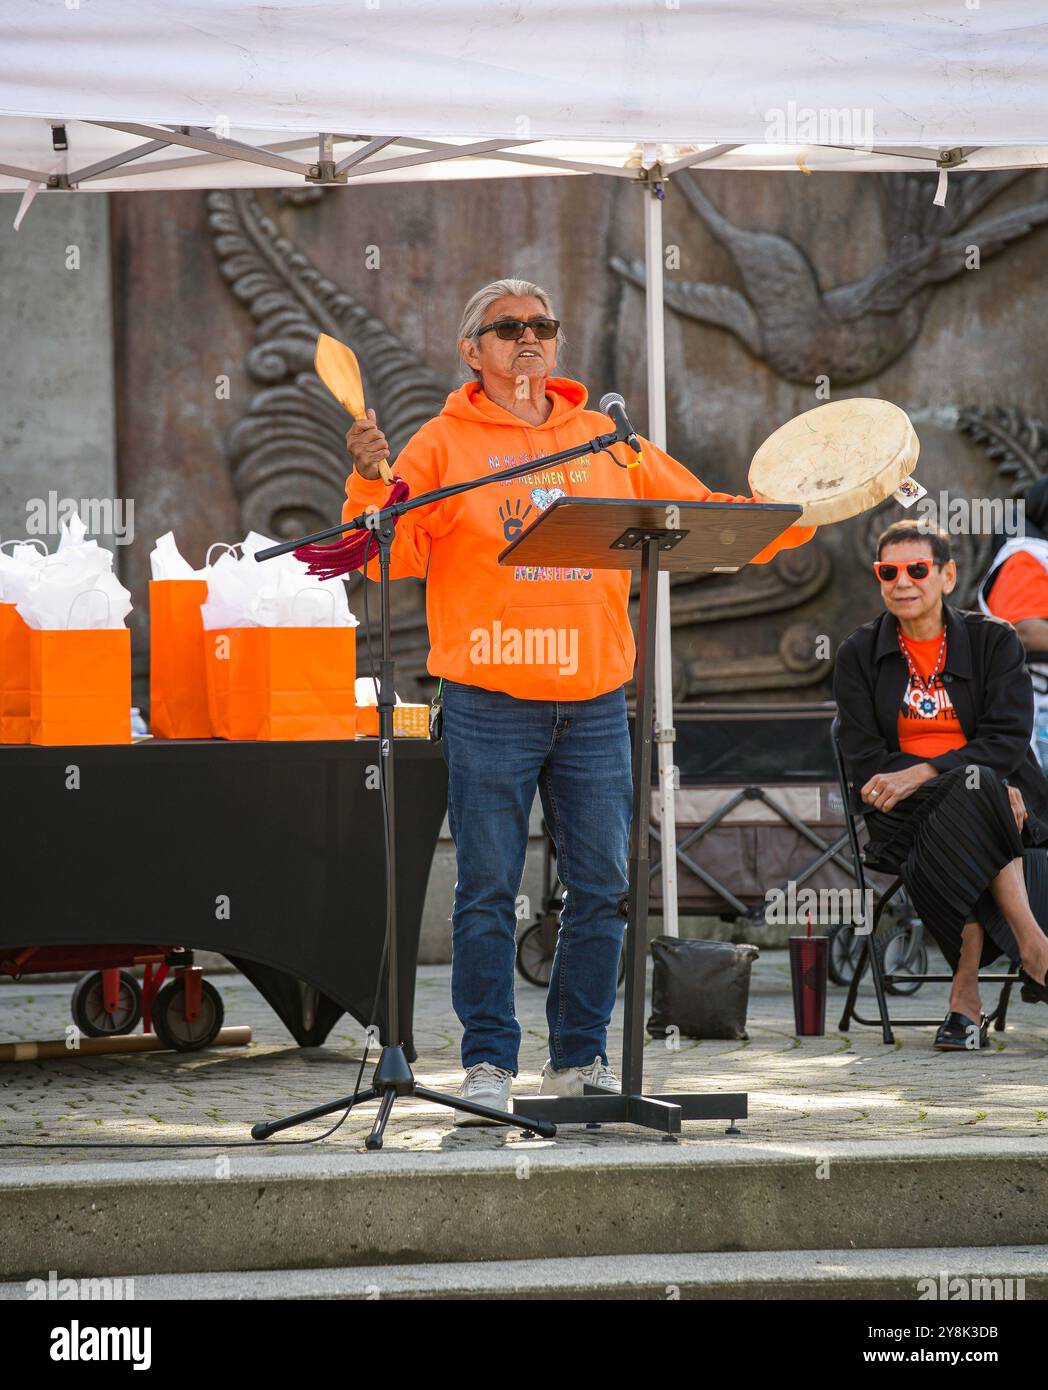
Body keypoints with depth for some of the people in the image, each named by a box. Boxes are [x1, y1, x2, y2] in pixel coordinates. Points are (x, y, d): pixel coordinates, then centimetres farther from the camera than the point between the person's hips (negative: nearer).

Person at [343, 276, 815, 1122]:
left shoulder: (606, 442, 14)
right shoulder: (444, 446, 4)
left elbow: (707, 516, 17)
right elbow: (391, 556, -4)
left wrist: (805, 511, 6)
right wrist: (371, 483, -21)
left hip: (594, 703, 3)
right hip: (489, 708, -3)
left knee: (601, 887, 5)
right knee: (488, 889, -2)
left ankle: (581, 1056, 16)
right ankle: (489, 1062, 6)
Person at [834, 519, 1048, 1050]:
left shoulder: (993, 641, 8)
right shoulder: (859, 654, 9)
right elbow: (865, 762, -1)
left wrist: (921, 774, -20)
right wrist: (987, 789, -15)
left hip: (1003, 797, 0)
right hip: (905, 814, 0)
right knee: (973, 790, -35)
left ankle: (965, 994, -39)